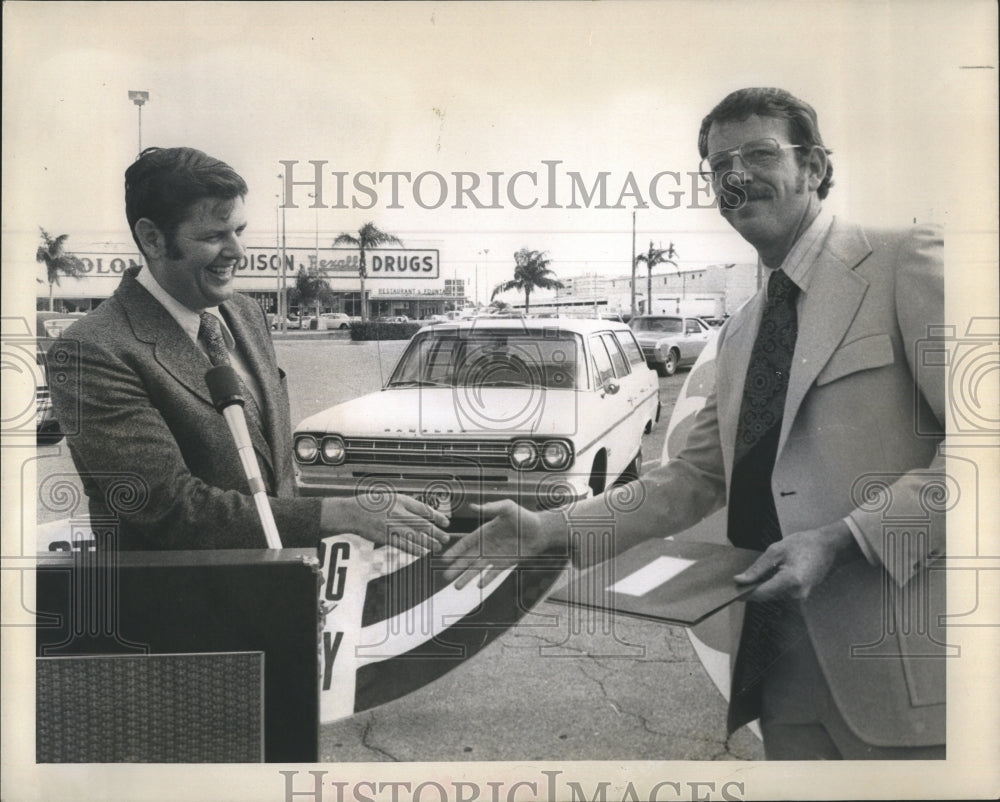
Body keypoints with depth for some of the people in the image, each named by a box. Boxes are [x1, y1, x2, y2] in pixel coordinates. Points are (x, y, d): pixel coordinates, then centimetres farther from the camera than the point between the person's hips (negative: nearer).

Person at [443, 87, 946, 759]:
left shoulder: (907, 263, -4)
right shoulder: (741, 333, 18)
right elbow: (698, 476, 17)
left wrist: (843, 540, -20)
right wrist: (553, 529, 6)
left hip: (901, 662, -6)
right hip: (780, 658, 6)